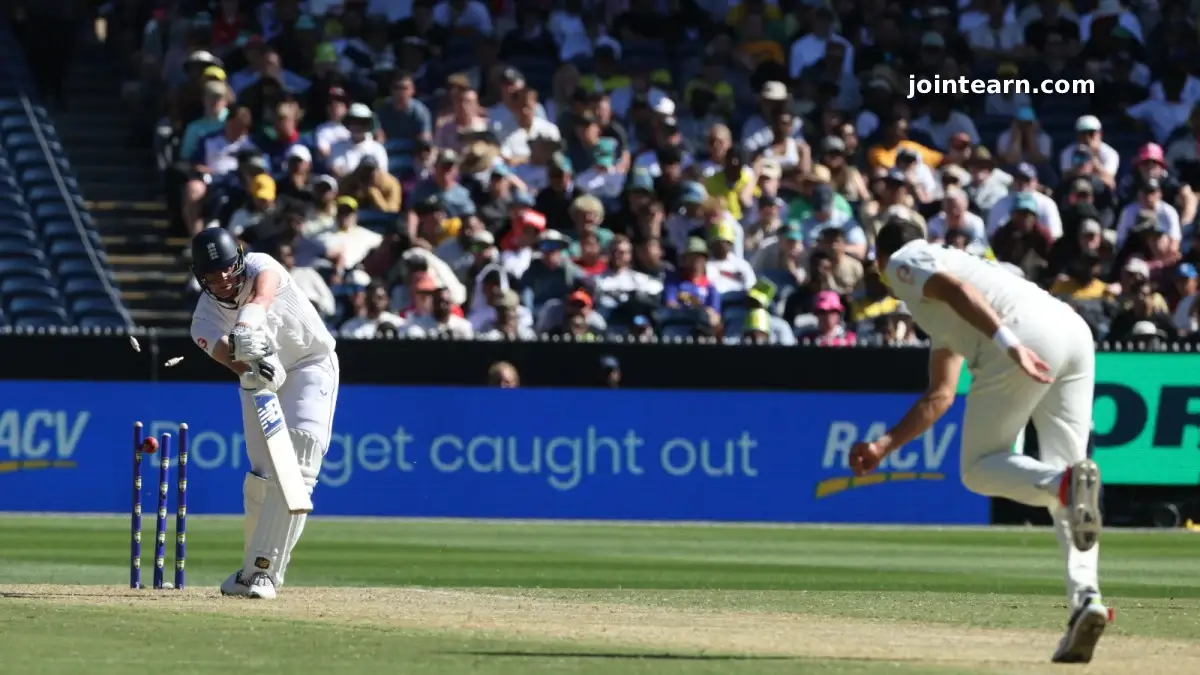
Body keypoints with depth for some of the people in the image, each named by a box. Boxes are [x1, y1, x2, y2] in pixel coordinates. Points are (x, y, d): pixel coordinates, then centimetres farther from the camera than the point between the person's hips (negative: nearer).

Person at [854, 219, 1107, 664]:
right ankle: (1085, 598, -11)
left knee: (979, 468, 3)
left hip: (1029, 332, -8)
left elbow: (953, 287, -7)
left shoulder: (903, 261, 15)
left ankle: (1066, 482, -28)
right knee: (1061, 471, 8)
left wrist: (1008, 342, -20)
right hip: (1075, 332, 8)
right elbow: (940, 398, 40)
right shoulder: (943, 316, 39)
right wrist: (883, 446, 39)